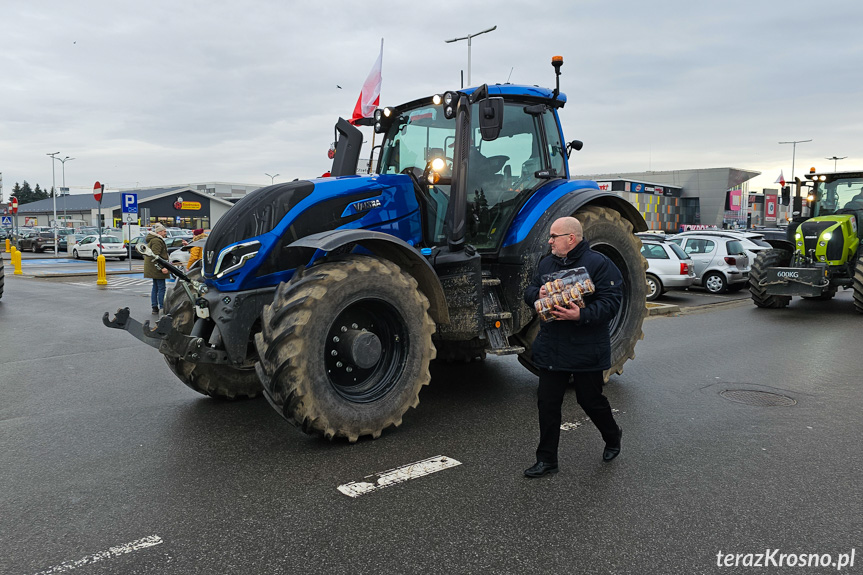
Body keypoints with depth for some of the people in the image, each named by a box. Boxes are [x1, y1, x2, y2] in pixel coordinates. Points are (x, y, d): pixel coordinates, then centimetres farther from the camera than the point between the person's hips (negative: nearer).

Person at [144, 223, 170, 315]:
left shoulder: (152, 240, 20)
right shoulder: (157, 241, -15)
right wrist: (161, 268, -25)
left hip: (153, 269, 11)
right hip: (156, 269, -11)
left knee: (155, 287, 13)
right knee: (161, 288, -8)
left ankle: (155, 308, 17)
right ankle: (161, 309, -8)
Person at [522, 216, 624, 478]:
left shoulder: (599, 264, -10)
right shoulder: (546, 263, 10)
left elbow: (611, 302, -16)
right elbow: (529, 291, 15)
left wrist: (582, 315, -31)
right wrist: (538, 294, -9)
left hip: (586, 350, -5)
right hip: (550, 349, 5)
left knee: (590, 399, 10)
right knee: (548, 404, 5)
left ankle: (612, 436, 41)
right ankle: (547, 459, 17)